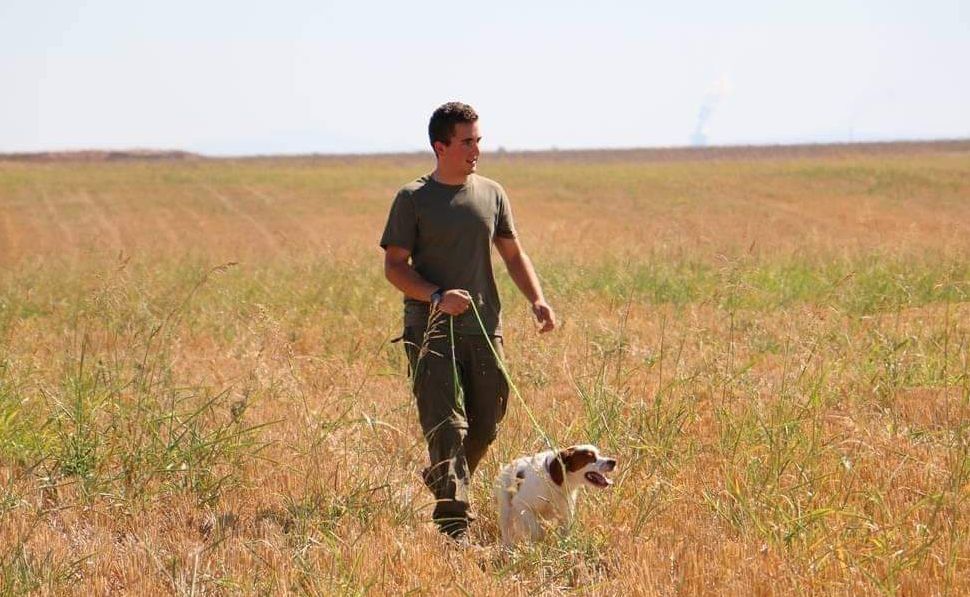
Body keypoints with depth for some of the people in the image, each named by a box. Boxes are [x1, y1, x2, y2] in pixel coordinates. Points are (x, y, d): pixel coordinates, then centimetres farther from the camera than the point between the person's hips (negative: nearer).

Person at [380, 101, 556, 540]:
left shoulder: (491, 194, 11)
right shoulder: (413, 200, -2)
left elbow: (513, 254, 18)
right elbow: (394, 266, -3)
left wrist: (537, 300, 2)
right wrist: (437, 297, -19)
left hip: (484, 329, 5)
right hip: (430, 331, -5)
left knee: (485, 425, 9)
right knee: (446, 425, -12)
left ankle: (440, 481, 37)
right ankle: (454, 525, -15)